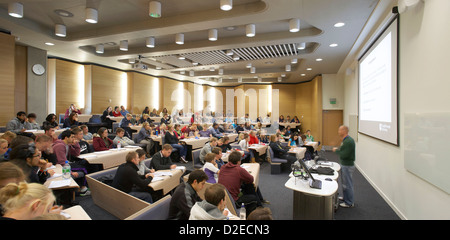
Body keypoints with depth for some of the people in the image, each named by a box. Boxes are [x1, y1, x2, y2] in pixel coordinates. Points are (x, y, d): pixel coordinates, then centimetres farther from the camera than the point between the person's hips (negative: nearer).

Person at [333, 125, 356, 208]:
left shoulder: (348, 141, -24)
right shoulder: (346, 140, 9)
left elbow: (344, 155, -26)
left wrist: (336, 150, -14)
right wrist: (338, 148, 4)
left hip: (348, 165, -10)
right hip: (345, 164, 10)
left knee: (347, 184, 1)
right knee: (345, 183, 21)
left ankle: (349, 203, 13)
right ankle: (346, 197, 36)